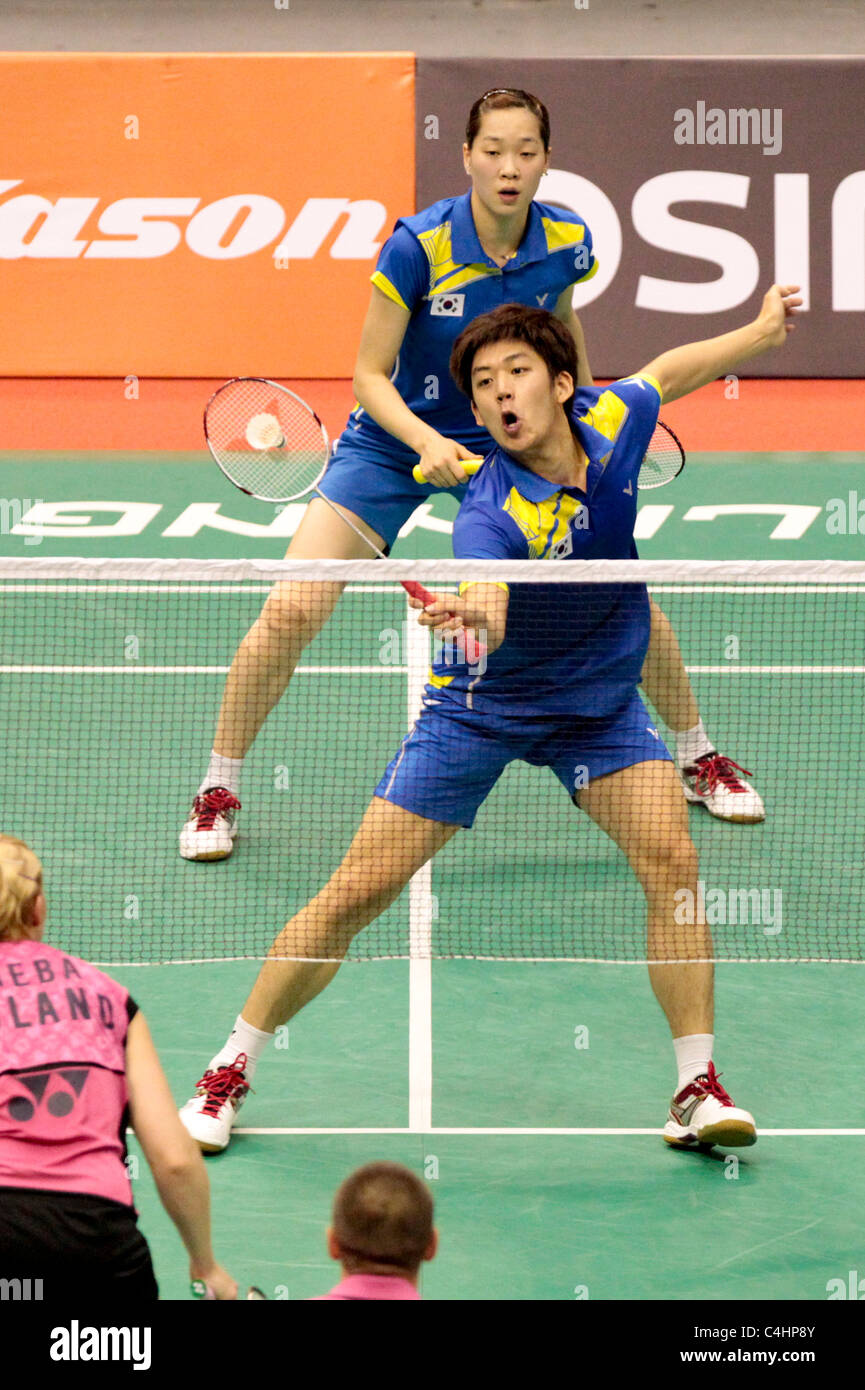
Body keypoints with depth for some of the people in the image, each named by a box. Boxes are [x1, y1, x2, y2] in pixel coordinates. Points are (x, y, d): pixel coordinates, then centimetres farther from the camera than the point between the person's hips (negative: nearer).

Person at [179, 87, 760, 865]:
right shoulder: (420, 246, -25)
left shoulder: (567, 243, -13)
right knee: (292, 611, -17)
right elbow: (370, 375, -19)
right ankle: (219, 791, 2)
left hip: (510, 447, 3)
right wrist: (429, 442, -34)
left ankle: (698, 757, 24)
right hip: (395, 443, -3)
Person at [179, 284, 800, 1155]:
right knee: (357, 892, -6)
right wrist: (471, 615, -75)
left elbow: (666, 371, 11)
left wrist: (760, 332, 23)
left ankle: (697, 1088, -8)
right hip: (480, 710, -4)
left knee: (671, 860, -18)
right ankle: (229, 1072, 8)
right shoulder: (494, 513, -30)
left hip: (599, 704, 4)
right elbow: (485, 604, -52)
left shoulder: (611, 418, -14)